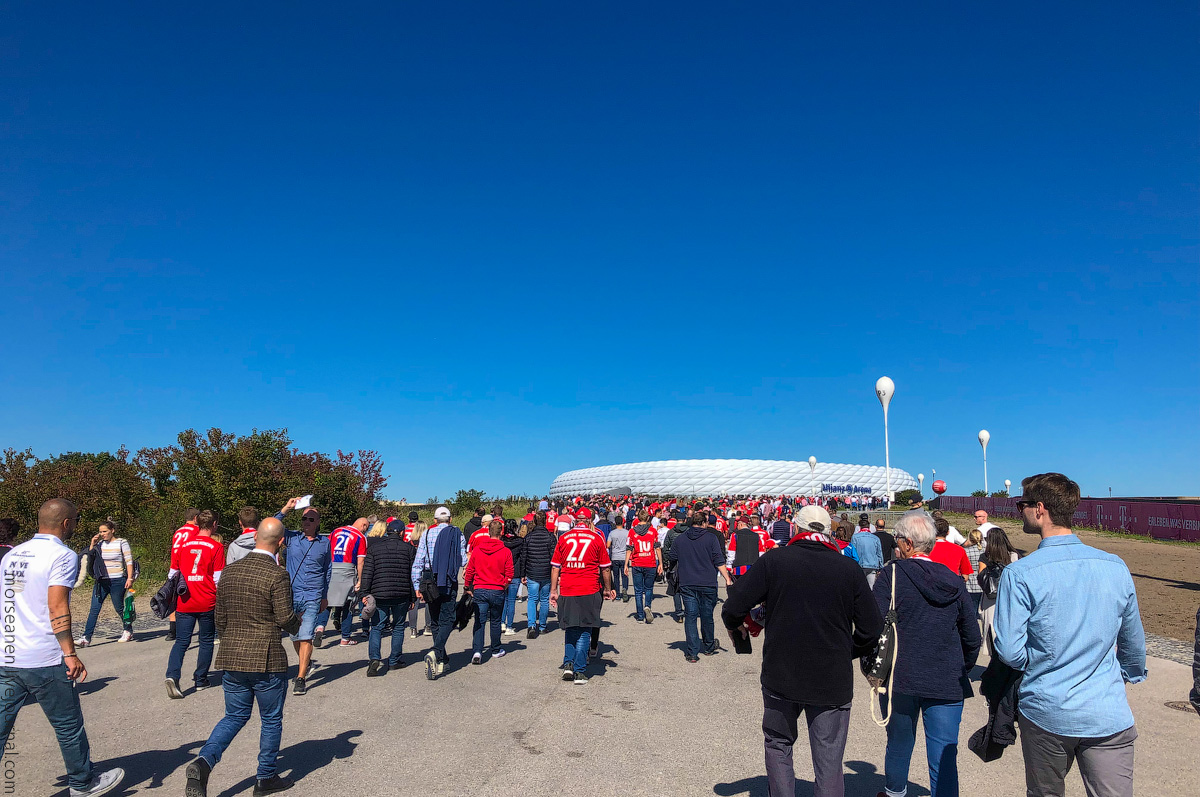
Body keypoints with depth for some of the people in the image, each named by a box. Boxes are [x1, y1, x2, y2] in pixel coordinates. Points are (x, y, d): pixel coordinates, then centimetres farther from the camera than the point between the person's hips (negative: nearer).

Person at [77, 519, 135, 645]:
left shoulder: (122, 542, -4)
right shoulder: (100, 544, 9)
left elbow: (129, 561, -5)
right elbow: (90, 558, 15)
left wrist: (130, 578, -12)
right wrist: (93, 544, 3)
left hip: (117, 580, -4)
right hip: (101, 581, 4)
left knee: (119, 608, 5)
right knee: (94, 609, -3)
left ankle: (128, 631, 23)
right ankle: (86, 638, -4)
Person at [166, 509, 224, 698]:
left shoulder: (183, 545, 5)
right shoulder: (216, 547, -8)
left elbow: (172, 574, 11)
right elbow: (218, 578, -8)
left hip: (184, 603, 3)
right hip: (207, 604, -3)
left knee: (181, 641, 6)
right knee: (206, 641, 11)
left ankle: (172, 676, -14)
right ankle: (200, 680, 17)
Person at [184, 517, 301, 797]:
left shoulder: (229, 571, 3)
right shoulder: (277, 575, -17)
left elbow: (219, 617, 10)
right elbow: (286, 618, -17)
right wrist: (299, 625, 6)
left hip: (231, 657, 6)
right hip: (266, 659, -5)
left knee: (235, 716, 19)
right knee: (271, 720, 12)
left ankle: (204, 761, -2)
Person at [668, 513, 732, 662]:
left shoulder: (679, 540, 4)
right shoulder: (711, 538, -5)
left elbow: (673, 560, 13)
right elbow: (719, 561, -8)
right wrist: (727, 578, -4)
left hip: (687, 584, 1)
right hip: (708, 583, -1)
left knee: (690, 616, 3)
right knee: (707, 616, 13)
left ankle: (692, 653, 0)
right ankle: (709, 647, 30)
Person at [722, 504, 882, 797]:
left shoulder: (773, 561, -8)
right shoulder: (849, 569, -4)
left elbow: (732, 609, -8)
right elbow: (871, 629, -2)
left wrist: (735, 628, 14)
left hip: (781, 677, 0)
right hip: (833, 681, 1)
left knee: (778, 746, 21)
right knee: (829, 762, 11)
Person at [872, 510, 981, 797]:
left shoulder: (891, 575, -9)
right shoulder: (954, 581, 4)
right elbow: (972, 637, 10)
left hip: (901, 680, -2)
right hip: (948, 684, 2)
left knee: (899, 746, 18)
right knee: (944, 757, 6)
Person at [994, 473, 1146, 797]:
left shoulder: (1020, 574, -16)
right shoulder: (1116, 567, -3)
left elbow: (1010, 652, -15)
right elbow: (1133, 640, 11)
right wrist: (1133, 674, 32)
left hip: (1045, 714, -2)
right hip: (1109, 716, 2)